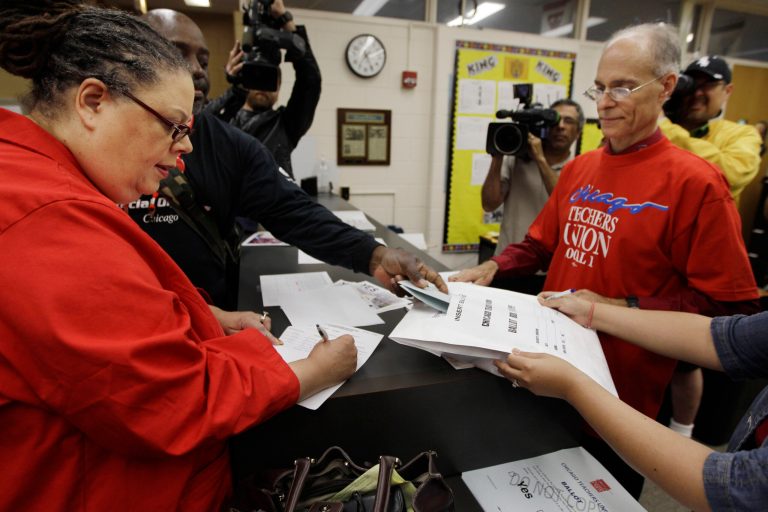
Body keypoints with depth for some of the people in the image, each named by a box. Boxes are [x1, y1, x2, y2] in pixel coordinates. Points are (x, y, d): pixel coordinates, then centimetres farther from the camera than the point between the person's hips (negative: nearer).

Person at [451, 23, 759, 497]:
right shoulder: (578, 168, 3)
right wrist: (492, 268, -6)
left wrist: (619, 309, -24)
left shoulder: (696, 182, -17)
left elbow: (730, 305, -16)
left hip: (620, 392, -5)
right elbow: (541, 244, 11)